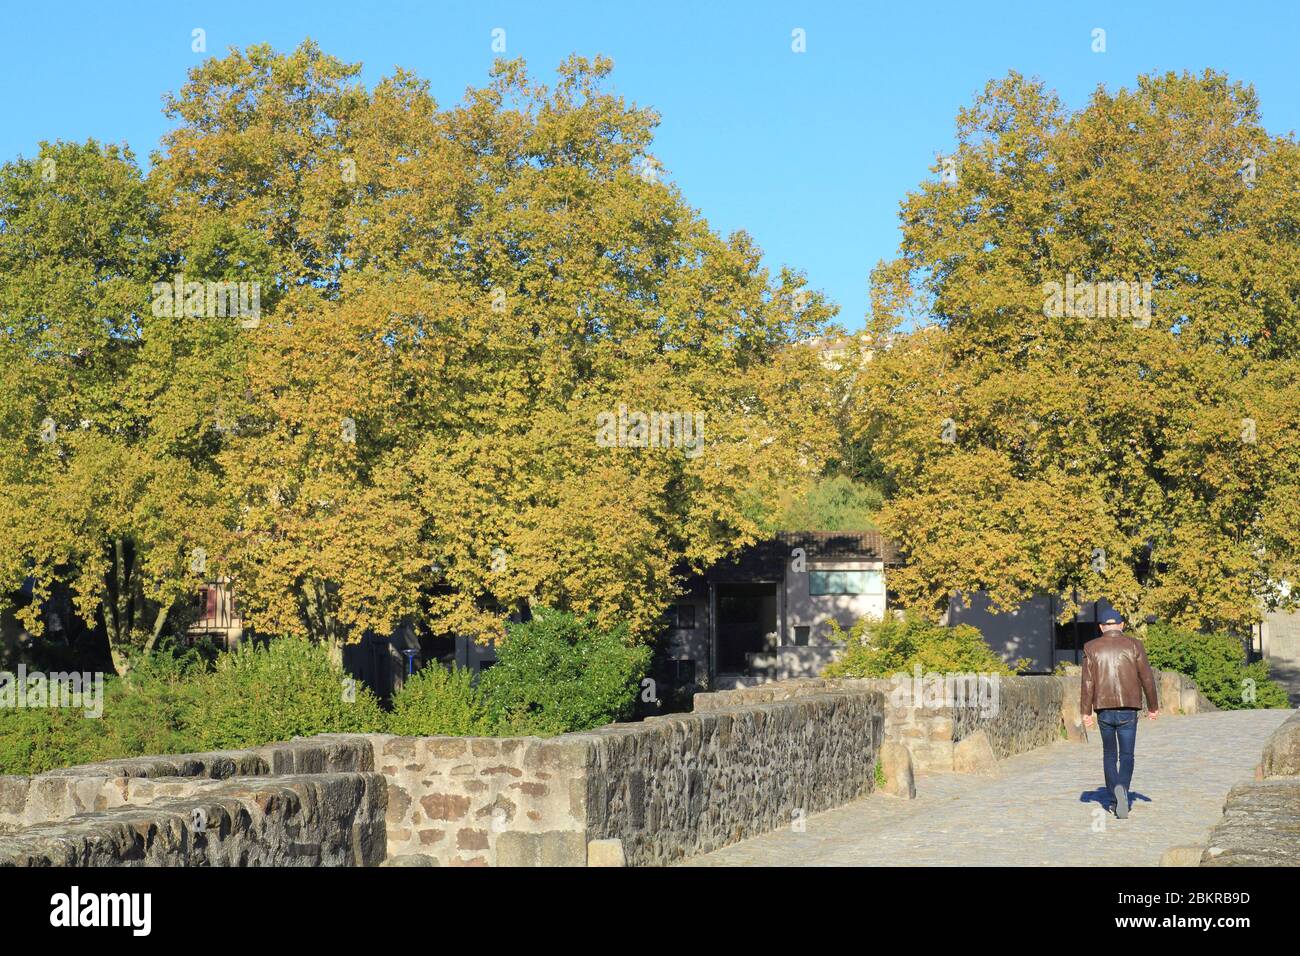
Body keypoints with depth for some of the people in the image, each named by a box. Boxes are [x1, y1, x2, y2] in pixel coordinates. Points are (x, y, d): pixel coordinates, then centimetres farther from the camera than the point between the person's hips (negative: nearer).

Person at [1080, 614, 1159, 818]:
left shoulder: (1092, 648, 3)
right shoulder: (1133, 645, 1)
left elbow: (1087, 682, -3)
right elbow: (1147, 678, 1)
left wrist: (1086, 712, -1)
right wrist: (1153, 707, 11)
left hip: (1104, 708, 1)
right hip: (1128, 709, -1)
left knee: (1109, 753, 16)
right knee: (1126, 755, 2)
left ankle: (1113, 796, 8)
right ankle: (1122, 790, -21)